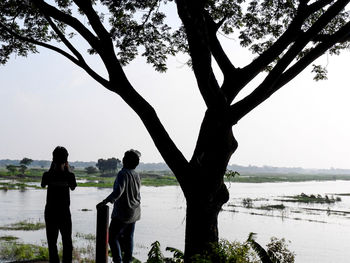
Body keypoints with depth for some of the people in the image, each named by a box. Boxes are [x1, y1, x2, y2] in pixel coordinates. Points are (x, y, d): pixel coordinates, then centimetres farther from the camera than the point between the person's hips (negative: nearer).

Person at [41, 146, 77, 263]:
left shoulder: (48, 175, -11)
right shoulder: (69, 175, -11)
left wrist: (51, 169, 12)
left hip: (50, 213, 0)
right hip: (64, 213, 0)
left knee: (52, 242, 6)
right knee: (67, 242, 14)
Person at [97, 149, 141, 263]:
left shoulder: (123, 173, -18)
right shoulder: (136, 175, 8)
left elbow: (118, 191, -30)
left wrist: (104, 202, -29)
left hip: (122, 213, -8)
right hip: (134, 212, 8)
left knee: (112, 237, 1)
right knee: (128, 237, 13)